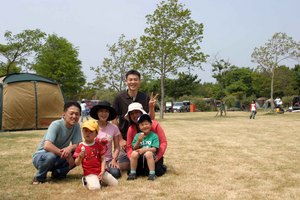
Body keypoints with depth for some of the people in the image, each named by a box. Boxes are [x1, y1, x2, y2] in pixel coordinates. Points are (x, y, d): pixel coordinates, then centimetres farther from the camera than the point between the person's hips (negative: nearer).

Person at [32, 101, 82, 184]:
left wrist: (70, 148, -32)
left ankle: (58, 173, 3)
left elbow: (77, 145, -9)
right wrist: (66, 155, -34)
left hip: (58, 157, 5)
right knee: (51, 156, -39)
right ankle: (39, 177, -8)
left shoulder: (76, 126, -8)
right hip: (41, 156, -5)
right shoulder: (56, 125, -25)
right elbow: (47, 146, -36)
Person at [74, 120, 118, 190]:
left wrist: (102, 171, -8)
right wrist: (80, 157, -23)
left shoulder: (99, 145, 2)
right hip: (89, 173, -3)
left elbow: (103, 159, 3)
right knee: (95, 187, -29)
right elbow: (77, 163, -1)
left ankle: (100, 180, 19)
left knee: (115, 183, -2)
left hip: (100, 172, 3)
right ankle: (86, 181, 2)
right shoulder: (80, 147, -4)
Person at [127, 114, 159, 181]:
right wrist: (139, 141, -13)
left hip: (150, 155, -3)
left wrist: (145, 149, -22)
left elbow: (154, 149, -8)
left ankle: (152, 174, -23)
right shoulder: (137, 135, 6)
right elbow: (134, 148, 3)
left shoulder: (154, 136, -2)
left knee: (148, 153, -34)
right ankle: (132, 173, -10)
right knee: (134, 153, -27)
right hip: (139, 157, 3)